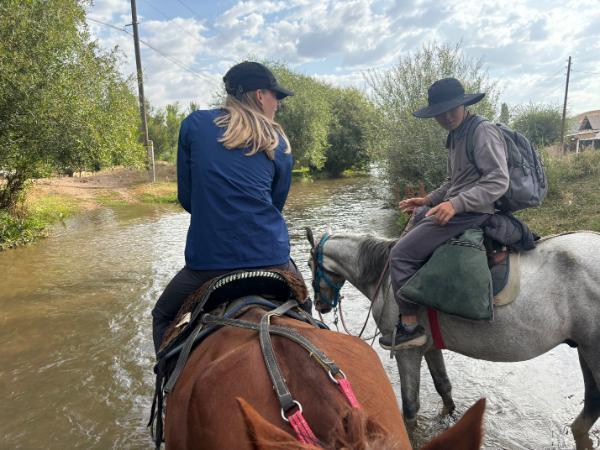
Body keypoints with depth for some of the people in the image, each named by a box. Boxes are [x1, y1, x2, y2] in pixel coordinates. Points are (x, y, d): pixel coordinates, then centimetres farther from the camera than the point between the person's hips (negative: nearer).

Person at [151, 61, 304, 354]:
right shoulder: (279, 144, 7)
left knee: (163, 317, 27)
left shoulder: (194, 124, 5)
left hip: (208, 260, -1)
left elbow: (185, 197, 8)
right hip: (270, 257, 1)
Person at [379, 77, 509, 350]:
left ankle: (409, 327, -7)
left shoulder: (483, 131, -12)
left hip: (470, 213, -11)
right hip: (454, 209, 11)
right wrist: (427, 200, 13)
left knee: (401, 254, -17)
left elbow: (498, 182, -21)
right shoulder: (455, 137, 17)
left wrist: (455, 204, -30)